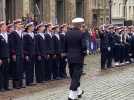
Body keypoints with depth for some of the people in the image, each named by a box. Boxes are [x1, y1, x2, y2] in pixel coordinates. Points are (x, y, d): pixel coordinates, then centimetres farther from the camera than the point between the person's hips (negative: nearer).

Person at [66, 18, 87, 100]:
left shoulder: (68, 33, 2)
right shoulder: (81, 34, -13)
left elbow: (66, 45, 6)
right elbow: (84, 47, -17)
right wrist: (83, 53, 1)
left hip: (70, 57, 6)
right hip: (78, 58, -6)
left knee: (73, 76, 17)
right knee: (76, 76, -2)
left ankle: (78, 92, 32)